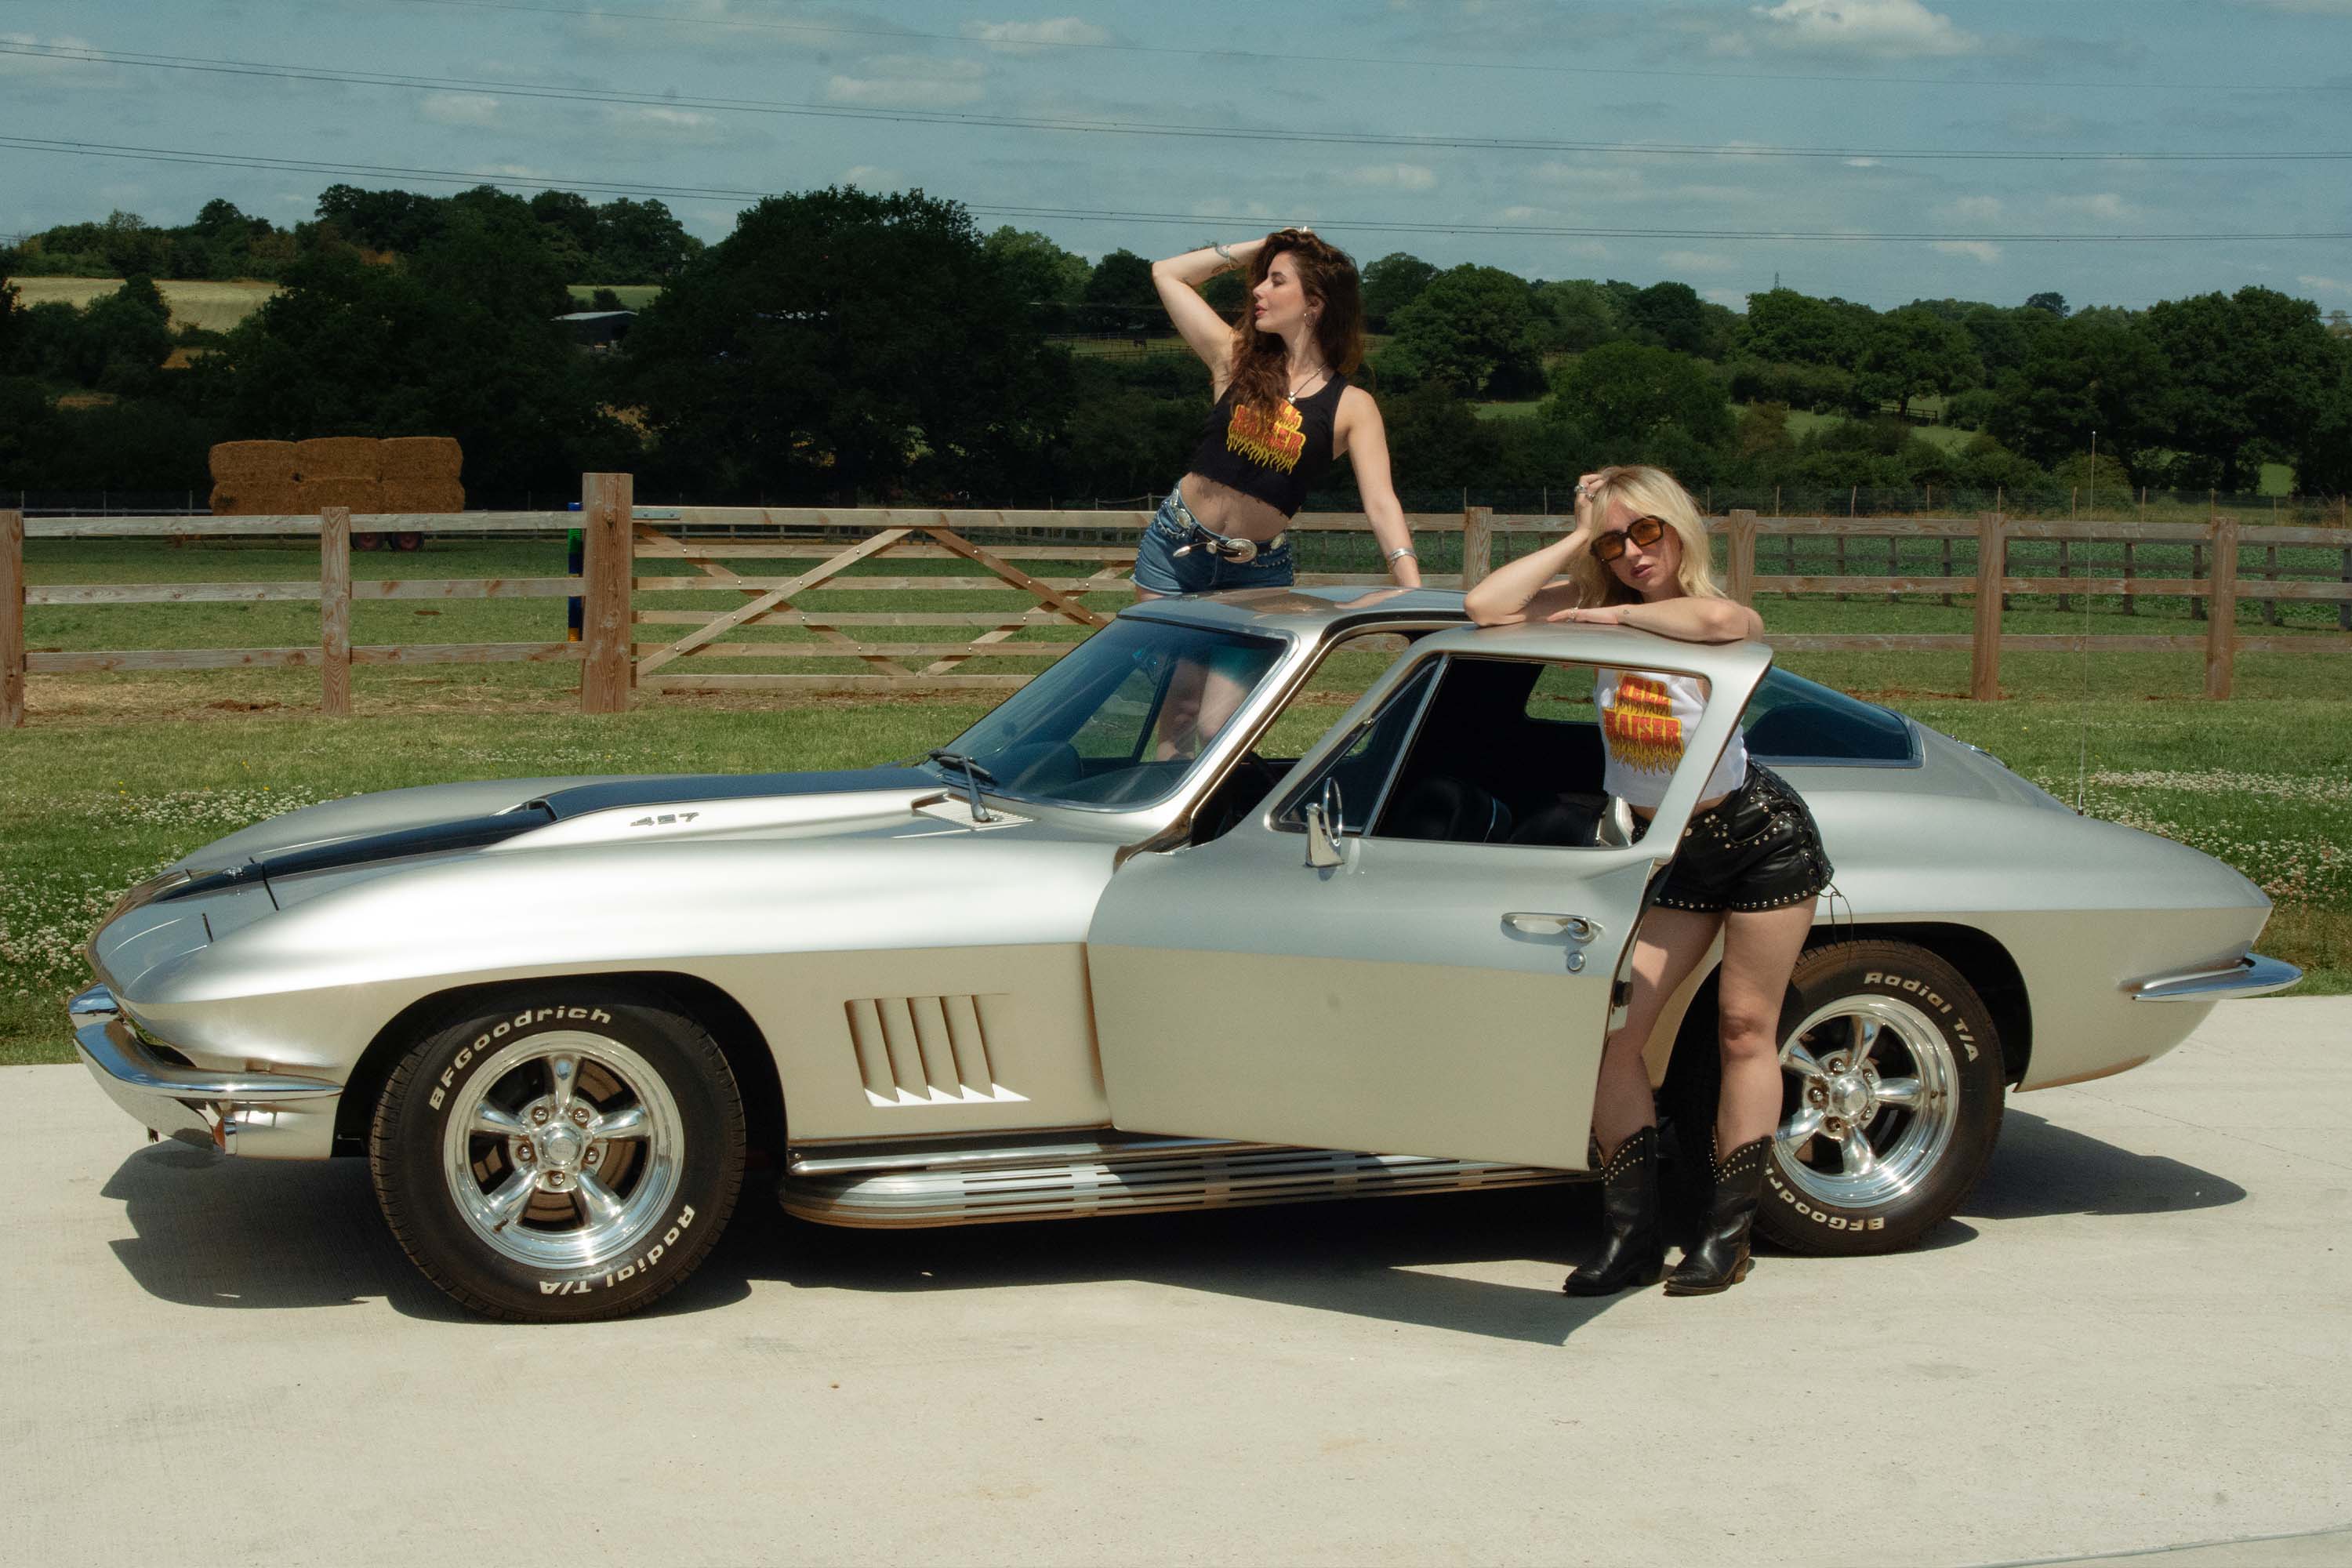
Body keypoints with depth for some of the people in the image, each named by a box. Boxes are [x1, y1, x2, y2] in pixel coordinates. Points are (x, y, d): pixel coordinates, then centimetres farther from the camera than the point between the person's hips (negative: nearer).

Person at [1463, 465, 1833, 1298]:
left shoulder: (1726, 619, -16)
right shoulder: (1599, 608, -5)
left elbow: (1717, 619, -43)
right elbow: (1485, 608, -17)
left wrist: (1616, 613, -28)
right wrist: (1576, 540, -15)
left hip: (1761, 837, -4)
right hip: (1663, 857, 4)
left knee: (1745, 1033, 2)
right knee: (1608, 1033, -7)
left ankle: (1728, 1235, 11)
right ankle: (1634, 1235, -2)